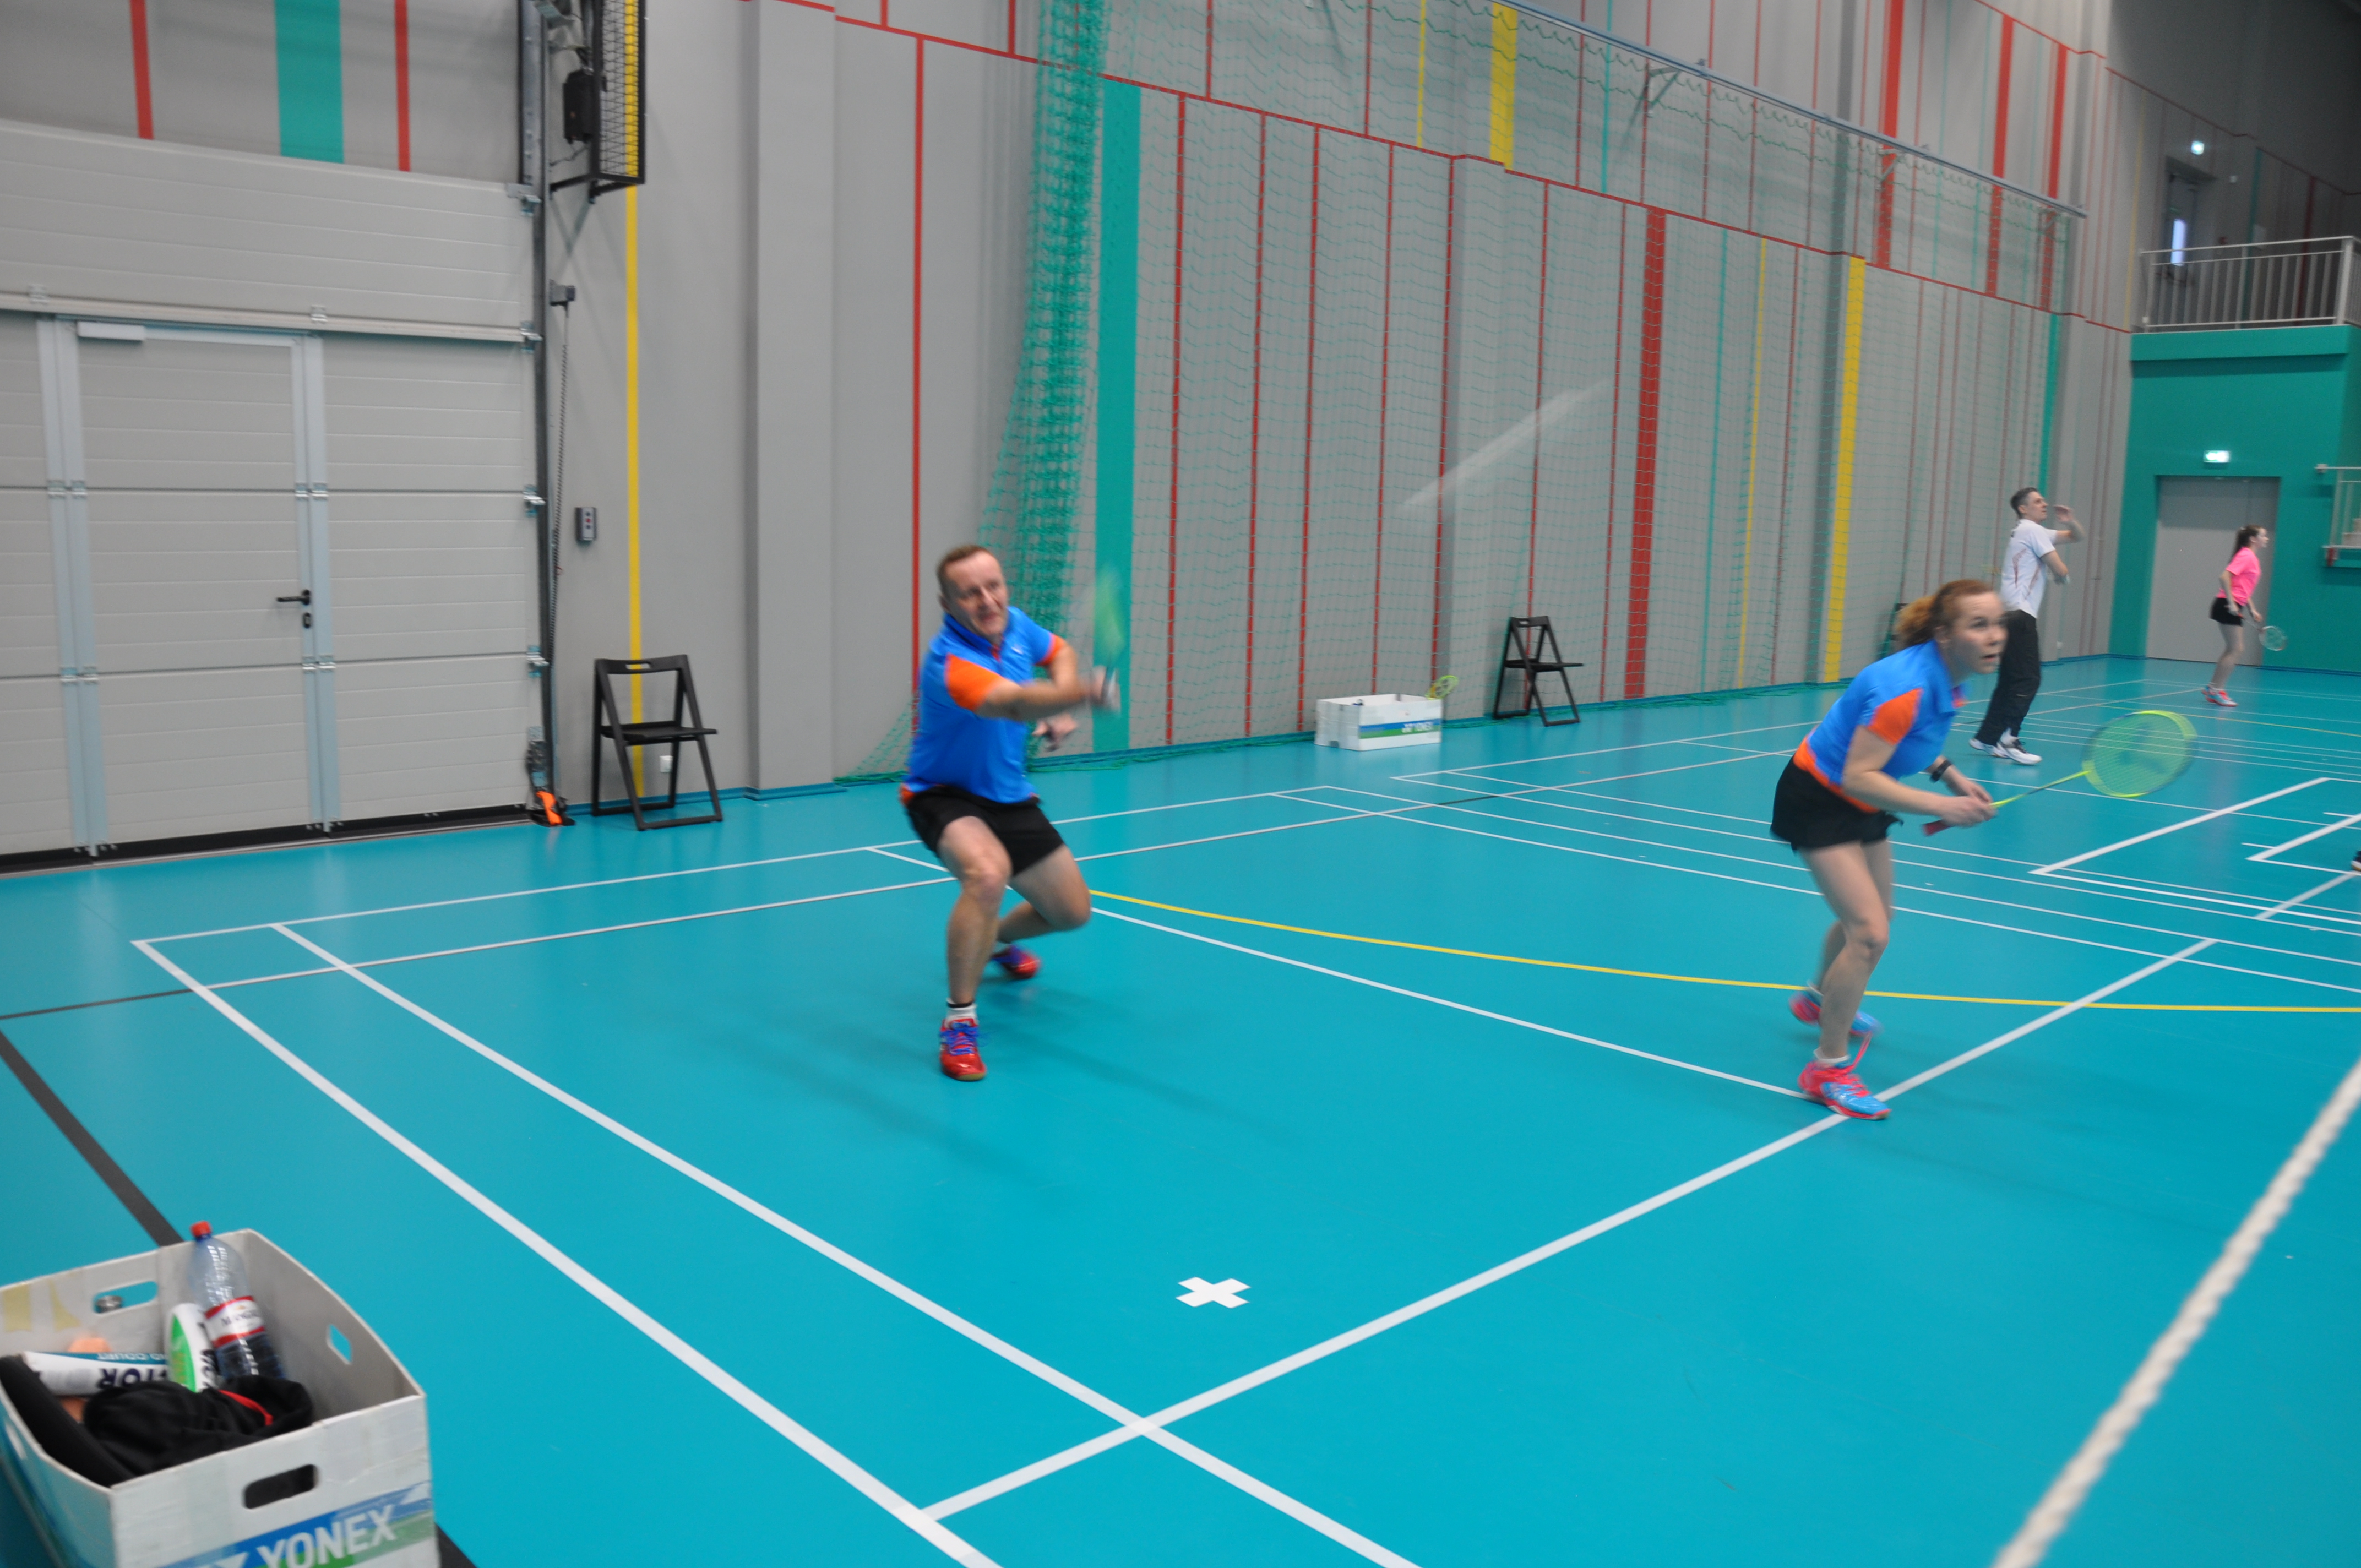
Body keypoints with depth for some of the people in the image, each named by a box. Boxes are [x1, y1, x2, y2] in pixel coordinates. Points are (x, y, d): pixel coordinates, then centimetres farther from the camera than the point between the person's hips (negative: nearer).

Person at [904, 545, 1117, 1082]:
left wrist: (1058, 710, -5)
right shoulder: (949, 663, -32)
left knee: (1072, 910, 10)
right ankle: (959, 1020, -23)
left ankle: (995, 939, 45)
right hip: (945, 795, -7)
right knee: (987, 872, -39)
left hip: (1009, 795, 7)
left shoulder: (1015, 624, -8)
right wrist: (1081, 693, -70)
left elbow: (1060, 653, 14)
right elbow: (1016, 704, -51)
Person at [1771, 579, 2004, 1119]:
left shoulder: (1948, 679, -6)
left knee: (1874, 916, 25)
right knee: (1869, 933, -17)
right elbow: (1858, 776, -33)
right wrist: (1942, 807, -35)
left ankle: (1819, 998, 55)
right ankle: (1828, 1068, -4)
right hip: (1819, 798, -9)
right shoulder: (1905, 688, -34)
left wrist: (1949, 774, -1)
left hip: (1862, 805, 9)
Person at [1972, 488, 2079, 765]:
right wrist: (2061, 574, 15)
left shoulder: (2034, 532, 24)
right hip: (2020, 614, -10)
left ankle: (1988, 737, 11)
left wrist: (2069, 522, 11)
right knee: (2028, 679, -13)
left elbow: (2076, 536, 32)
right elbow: (2061, 572, -9)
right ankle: (2006, 739, -17)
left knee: (2011, 679, 11)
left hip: (2013, 614, 10)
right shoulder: (2032, 530, -5)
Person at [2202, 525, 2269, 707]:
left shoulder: (2253, 559, 17)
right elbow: (2225, 576, -23)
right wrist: (2231, 602, -24)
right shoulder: (2246, 555, -12)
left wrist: (2252, 609, 19)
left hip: (2235, 608, 10)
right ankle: (2216, 691, -4)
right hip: (2228, 607, -10)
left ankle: (2213, 688, 16)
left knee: (2235, 650, 12)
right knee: (2235, 650, -8)